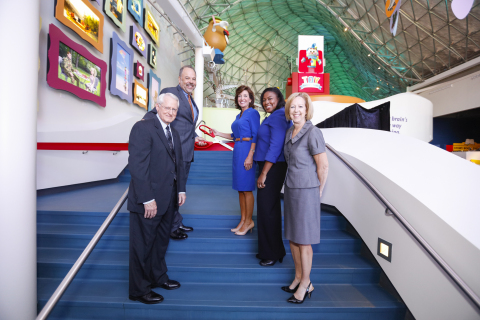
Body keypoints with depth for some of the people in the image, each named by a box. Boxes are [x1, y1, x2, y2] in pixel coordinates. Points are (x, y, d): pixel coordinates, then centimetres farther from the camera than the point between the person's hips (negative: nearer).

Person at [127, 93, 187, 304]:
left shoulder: (174, 133, 13)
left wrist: (181, 189, 8)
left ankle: (158, 277, 41)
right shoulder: (143, 128, -13)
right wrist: (147, 199, -23)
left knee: (161, 241, 22)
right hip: (148, 201, -8)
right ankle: (139, 290, 26)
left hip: (169, 199, 8)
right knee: (143, 245, 8)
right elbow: (137, 165, -20)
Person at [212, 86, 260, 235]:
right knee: (240, 189, 12)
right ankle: (243, 220, 22)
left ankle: (248, 221, 12)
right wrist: (219, 133, 16)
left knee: (246, 188, -2)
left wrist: (250, 156, -20)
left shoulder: (253, 113, -6)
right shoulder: (238, 116, 18)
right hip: (237, 151, 9)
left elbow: (255, 136, -13)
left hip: (247, 150, -9)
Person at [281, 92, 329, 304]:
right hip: (290, 187, 8)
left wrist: (318, 191, -5)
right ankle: (298, 278, 34)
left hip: (306, 190, -8)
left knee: (303, 240, 4)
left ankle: (306, 284, 24)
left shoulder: (313, 133, -16)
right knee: (292, 236, 16)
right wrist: (291, 184, 13)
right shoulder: (289, 133, 8)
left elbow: (323, 167, -14)